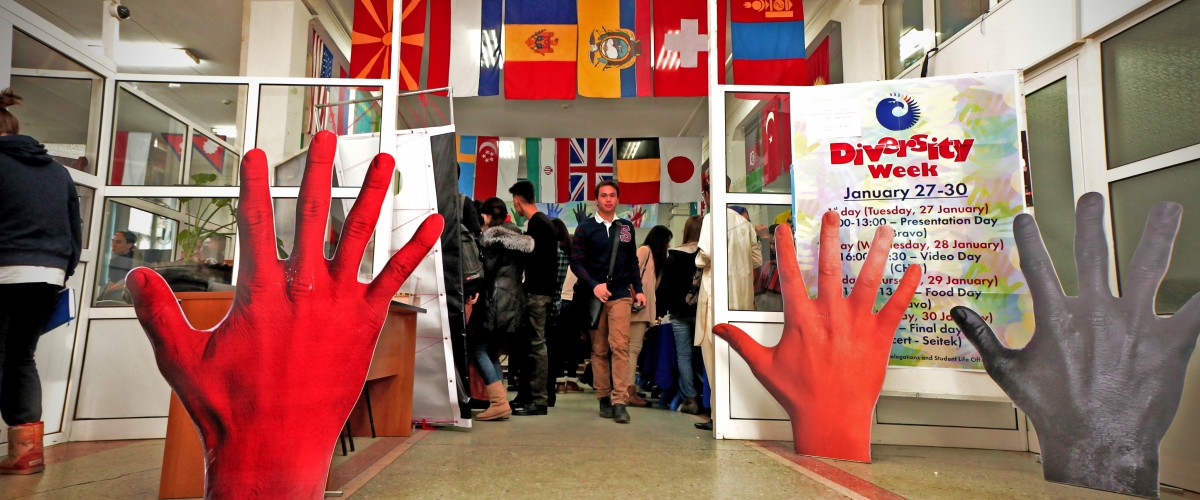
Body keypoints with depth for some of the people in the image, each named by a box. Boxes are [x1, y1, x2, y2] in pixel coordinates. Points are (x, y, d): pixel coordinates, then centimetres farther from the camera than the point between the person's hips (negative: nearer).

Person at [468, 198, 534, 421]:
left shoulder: (493, 235, -5)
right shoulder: (517, 236, 19)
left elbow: (487, 269, -12)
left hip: (496, 299, -8)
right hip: (514, 299, 8)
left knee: (477, 347, -5)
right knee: (492, 350, 13)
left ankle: (499, 402, -12)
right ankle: (500, 400, 8)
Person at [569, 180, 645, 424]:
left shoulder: (626, 227, 14)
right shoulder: (585, 228, 5)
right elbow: (576, 262, 0)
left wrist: (638, 290, 11)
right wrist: (594, 285, -12)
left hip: (620, 294, 1)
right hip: (594, 295, -1)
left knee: (620, 346, -11)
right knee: (598, 349, 4)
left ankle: (619, 401, -12)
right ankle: (604, 399, 13)